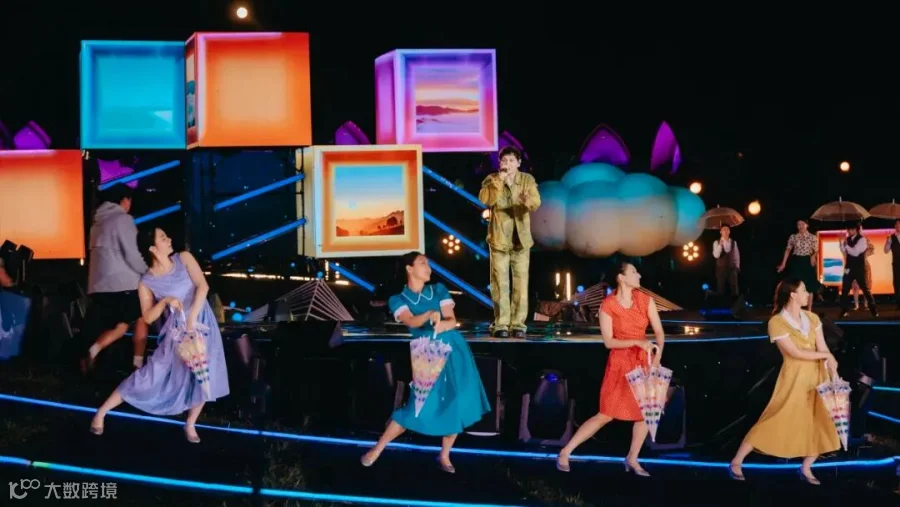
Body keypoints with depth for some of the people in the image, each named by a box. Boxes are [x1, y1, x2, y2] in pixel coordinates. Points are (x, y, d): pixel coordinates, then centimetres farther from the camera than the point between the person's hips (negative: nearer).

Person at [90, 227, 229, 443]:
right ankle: (101, 412, 10)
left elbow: (202, 286, -13)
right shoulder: (146, 282, -6)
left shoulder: (184, 258, -2)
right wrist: (164, 301, -22)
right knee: (151, 376, -2)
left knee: (205, 378, 3)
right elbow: (148, 318, -5)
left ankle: (190, 425, 24)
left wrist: (192, 318, -22)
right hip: (177, 332, -2)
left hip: (202, 324, 3)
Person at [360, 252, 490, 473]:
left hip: (454, 351, 4)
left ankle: (444, 456, 18)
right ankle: (377, 449, 6)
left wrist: (442, 324, -24)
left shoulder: (439, 290, 9)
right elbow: (411, 322, -19)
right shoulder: (398, 300, 1)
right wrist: (430, 314, -40)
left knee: (457, 405, 1)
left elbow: (452, 321, 0)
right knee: (420, 407, -9)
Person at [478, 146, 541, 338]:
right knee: (500, 283, -1)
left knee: (521, 282, 2)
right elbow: (485, 199, -20)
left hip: (521, 239, 1)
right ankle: (500, 324, 5)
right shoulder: (491, 180, -1)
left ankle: (518, 324, 9)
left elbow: (536, 202, -15)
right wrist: (499, 181, -26)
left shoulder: (527, 180, 0)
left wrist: (528, 200, -38)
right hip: (499, 239, -1)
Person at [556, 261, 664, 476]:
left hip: (643, 361, 5)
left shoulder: (645, 300, -2)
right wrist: (638, 342, -23)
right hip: (620, 362, -5)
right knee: (606, 415, -5)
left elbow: (659, 333, -1)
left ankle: (632, 459, 18)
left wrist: (656, 360, -14)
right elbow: (608, 342, -14)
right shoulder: (608, 305, -13)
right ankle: (565, 452, 4)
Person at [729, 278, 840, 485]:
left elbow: (823, 349, 4)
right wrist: (826, 356, -6)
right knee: (776, 421, -4)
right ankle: (736, 462, 5)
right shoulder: (777, 322, -12)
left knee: (823, 423, 5)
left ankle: (806, 469, 22)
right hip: (794, 378, -6)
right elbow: (795, 353, -16)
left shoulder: (812, 318, 7)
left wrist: (833, 375, -8)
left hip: (816, 376, 6)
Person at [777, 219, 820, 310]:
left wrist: (813, 256, -23)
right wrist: (783, 263, 2)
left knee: (809, 286, 1)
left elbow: (816, 251, 0)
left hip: (807, 262, -1)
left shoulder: (813, 237, 0)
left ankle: (809, 310, 9)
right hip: (796, 262, 1)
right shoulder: (793, 237, 4)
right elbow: (788, 250, 6)